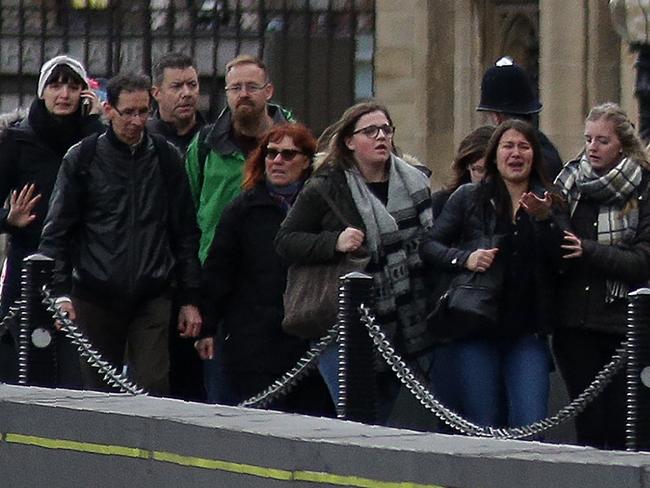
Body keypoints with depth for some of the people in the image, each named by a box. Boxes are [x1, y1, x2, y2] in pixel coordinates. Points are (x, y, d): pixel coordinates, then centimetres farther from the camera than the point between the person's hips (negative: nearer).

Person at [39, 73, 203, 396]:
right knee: (99, 393, 5)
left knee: (153, 391, -9)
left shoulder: (166, 159, 7)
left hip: (152, 299, 0)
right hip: (95, 297, 0)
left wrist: (190, 299, 8)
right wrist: (60, 293, -9)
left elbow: (185, 233, 12)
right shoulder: (81, 159, 2)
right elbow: (56, 232, 2)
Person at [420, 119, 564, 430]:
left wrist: (545, 219, -16)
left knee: (530, 426, -9)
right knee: (484, 427, 2)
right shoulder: (468, 198, 6)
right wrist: (464, 258, -16)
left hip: (527, 331, 1)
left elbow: (564, 261, -2)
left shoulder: (549, 204, 9)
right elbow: (429, 246, 2)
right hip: (474, 330, -1)